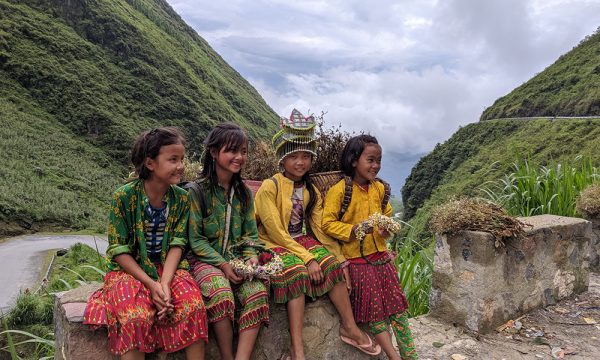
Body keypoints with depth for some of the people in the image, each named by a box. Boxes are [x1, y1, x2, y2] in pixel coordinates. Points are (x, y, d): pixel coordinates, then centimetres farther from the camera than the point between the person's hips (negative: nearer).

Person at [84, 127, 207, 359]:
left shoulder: (181, 199, -2)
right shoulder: (124, 196, -12)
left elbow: (177, 244, -5)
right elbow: (119, 251, -10)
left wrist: (165, 283, -21)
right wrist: (151, 284, -20)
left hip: (168, 267, 2)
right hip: (129, 269, -2)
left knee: (194, 307, -25)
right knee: (135, 317, -31)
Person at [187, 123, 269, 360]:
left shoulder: (244, 193, 10)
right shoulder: (197, 192, -6)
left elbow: (250, 233, 12)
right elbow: (195, 239, -7)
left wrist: (252, 256, -9)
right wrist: (222, 264, -16)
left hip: (237, 259, 4)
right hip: (206, 259, -4)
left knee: (258, 292, -26)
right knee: (221, 294, -34)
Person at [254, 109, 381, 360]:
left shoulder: (311, 192, 7)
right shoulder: (270, 187, -13)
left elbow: (320, 228, 5)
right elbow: (276, 231, -18)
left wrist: (338, 255, -8)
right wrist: (308, 258, -23)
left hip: (301, 241, 6)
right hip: (274, 245, -6)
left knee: (332, 263, -16)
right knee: (296, 269, -31)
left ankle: (350, 327, -3)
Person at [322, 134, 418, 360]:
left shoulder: (380, 188, 5)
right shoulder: (339, 190, -13)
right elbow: (328, 223, -13)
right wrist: (354, 230, -25)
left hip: (380, 254, 6)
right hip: (355, 259, -5)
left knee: (396, 303, 7)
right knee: (373, 307, 1)